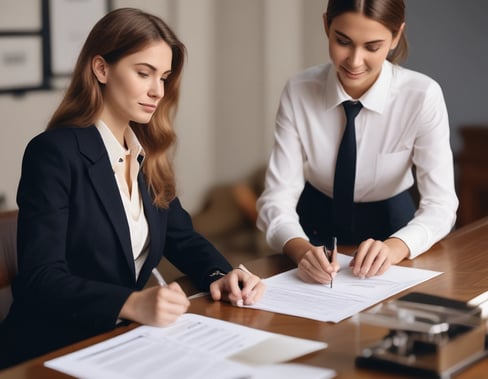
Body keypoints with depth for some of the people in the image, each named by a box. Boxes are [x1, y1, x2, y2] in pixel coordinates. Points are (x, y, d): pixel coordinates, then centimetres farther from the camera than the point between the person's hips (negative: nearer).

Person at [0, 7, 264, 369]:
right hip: (54, 350, -7)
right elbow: (40, 278, -21)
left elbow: (181, 236, 14)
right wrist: (132, 304, -35)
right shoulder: (54, 153, -15)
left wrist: (221, 274, -7)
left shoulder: (148, 152, 8)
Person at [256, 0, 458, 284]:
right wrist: (301, 249, -38)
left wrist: (394, 247, -37)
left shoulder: (423, 95, -17)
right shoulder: (298, 91, -14)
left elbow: (440, 204, -18)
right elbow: (278, 196, -17)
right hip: (315, 234, 1)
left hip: (389, 229, 0)